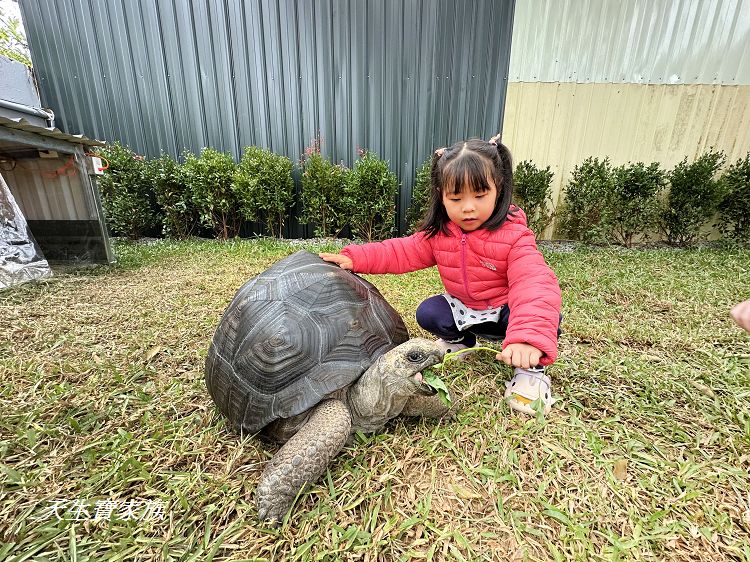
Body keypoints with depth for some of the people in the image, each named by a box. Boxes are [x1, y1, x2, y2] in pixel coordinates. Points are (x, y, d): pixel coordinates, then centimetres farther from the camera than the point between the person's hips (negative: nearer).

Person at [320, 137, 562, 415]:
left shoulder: (514, 236, -27)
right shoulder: (439, 233, -12)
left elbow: (535, 284, -39)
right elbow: (402, 252, -12)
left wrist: (529, 338, -57)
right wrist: (355, 258, -26)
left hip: (504, 310, -4)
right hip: (462, 308, 5)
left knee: (546, 320, -30)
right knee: (427, 313, -15)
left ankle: (532, 370, -1)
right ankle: (461, 340, 16)